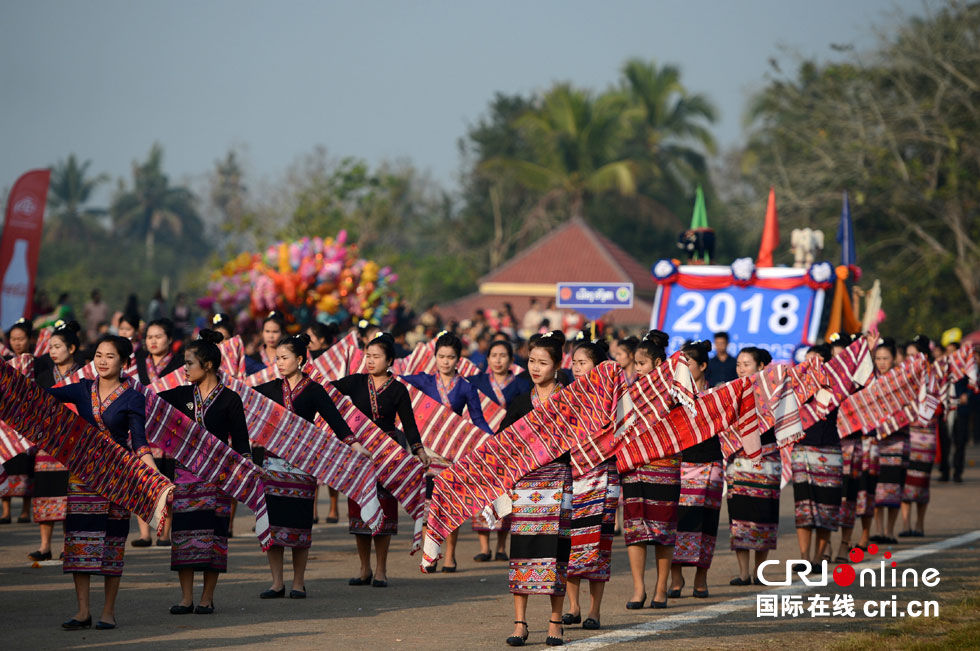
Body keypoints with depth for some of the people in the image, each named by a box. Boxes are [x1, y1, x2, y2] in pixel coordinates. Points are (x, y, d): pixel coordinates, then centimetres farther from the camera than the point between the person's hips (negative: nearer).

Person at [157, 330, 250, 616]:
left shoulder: (229, 400, -3)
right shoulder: (182, 395, 8)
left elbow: (240, 442, -3)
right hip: (185, 474, 4)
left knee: (212, 533, -2)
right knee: (183, 532, 0)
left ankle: (207, 597, 5)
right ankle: (186, 597, 5)